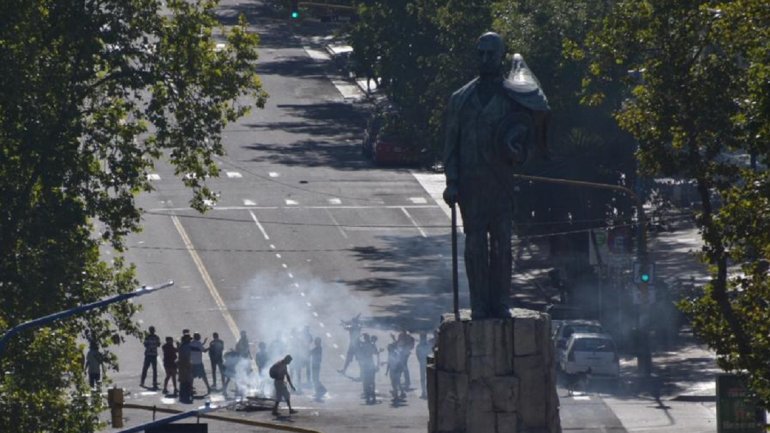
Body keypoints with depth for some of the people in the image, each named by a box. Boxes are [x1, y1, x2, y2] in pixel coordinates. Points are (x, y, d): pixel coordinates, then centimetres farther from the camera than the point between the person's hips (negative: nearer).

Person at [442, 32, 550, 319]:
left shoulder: (512, 96, 7)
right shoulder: (461, 99, 9)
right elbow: (450, 143, 8)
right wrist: (452, 182, 0)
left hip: (501, 181, 0)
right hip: (470, 182, 0)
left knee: (502, 243, 0)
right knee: (475, 244, -1)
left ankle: (499, 303, 6)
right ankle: (479, 304, 2)